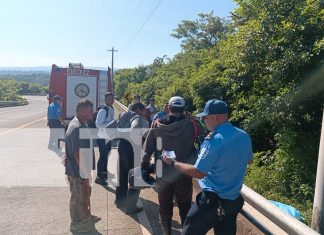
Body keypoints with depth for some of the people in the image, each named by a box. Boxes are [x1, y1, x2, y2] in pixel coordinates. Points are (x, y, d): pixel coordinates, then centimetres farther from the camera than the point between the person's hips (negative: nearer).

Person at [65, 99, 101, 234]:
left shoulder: (81, 124, 5)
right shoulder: (77, 128, -28)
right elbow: (78, 154, -29)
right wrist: (85, 174, -22)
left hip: (81, 169, 10)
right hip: (77, 170, -10)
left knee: (85, 194, 25)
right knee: (78, 197, 9)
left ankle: (86, 216, 43)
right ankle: (76, 224, 28)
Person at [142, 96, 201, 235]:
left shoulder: (157, 125, -7)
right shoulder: (190, 125, -15)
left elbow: (148, 148, -2)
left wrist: (145, 166, 8)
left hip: (163, 174, 2)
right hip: (183, 174, -2)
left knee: (165, 207, 18)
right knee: (185, 207, 17)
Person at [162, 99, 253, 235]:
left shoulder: (214, 141, -25)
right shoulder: (244, 136, -1)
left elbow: (198, 172, -20)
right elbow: (249, 160, 16)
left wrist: (173, 163, -9)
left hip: (212, 200, -7)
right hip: (235, 199, 7)